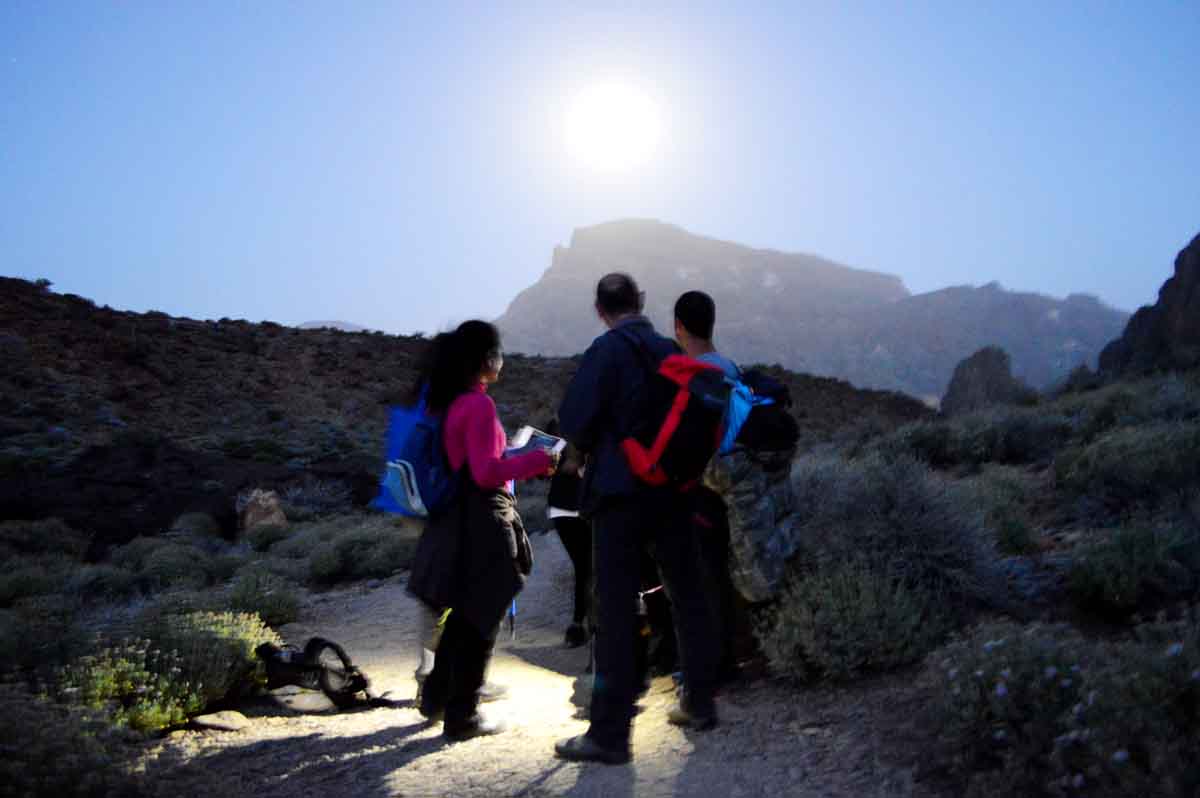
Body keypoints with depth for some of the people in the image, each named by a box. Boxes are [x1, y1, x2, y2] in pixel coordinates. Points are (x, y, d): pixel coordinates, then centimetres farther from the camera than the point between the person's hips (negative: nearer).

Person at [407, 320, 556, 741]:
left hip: (458, 517, 9)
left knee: (464, 613, 22)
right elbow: (487, 472, -22)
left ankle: (436, 697, 33)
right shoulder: (479, 404, -18)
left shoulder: (448, 401, 9)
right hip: (484, 521, -9)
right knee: (480, 620, 4)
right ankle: (462, 716, 14)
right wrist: (536, 461, -12)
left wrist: (518, 460, 19)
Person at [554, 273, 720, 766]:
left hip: (620, 491, -5)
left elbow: (573, 421, -15)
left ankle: (609, 733, 3)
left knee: (616, 610, -2)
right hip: (672, 490, 6)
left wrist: (592, 446, 5)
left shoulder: (606, 351, -10)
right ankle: (700, 703, 30)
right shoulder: (672, 352, 6)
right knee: (686, 596, 18)